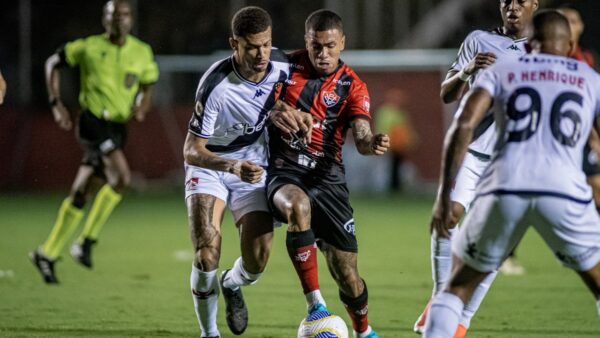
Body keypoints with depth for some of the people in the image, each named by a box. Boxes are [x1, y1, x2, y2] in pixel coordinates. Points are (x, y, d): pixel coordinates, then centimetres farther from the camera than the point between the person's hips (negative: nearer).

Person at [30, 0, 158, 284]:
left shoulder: (143, 53, 6)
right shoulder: (89, 47, -3)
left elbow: (147, 87, 18)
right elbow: (53, 63, 10)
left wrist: (141, 108, -5)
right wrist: (56, 104, 1)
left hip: (117, 128, 5)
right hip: (93, 122, -5)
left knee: (81, 195, 9)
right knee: (121, 177, -24)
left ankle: (47, 254, 19)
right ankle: (87, 241, -14)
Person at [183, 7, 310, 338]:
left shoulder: (281, 70, -15)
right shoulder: (216, 84, -29)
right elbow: (191, 151, -27)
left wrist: (287, 113, -11)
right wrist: (233, 166, -43)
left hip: (253, 168, 3)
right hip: (208, 166, -3)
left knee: (257, 262, -9)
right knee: (207, 255, -23)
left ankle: (232, 285, 29)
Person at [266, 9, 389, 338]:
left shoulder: (352, 86, 0)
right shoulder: (286, 67, 3)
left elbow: (361, 137, -14)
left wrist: (372, 144, -36)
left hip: (326, 175, 1)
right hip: (284, 170, -1)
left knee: (346, 270, 0)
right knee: (298, 205, -38)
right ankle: (315, 305, -33)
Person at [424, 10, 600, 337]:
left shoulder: (501, 71, 20)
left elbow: (464, 124, 5)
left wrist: (444, 194, 5)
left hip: (504, 188, 1)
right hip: (564, 191, -1)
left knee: (459, 285, 21)